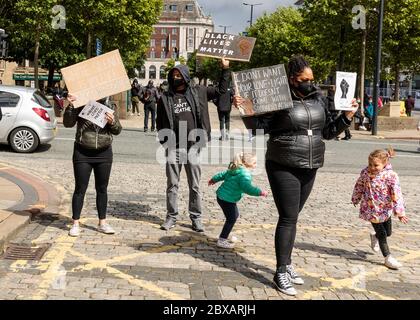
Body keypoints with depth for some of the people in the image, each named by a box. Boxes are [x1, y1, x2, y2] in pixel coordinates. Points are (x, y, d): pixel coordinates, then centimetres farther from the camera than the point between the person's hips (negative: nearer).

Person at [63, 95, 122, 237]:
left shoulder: (109, 108, 4)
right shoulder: (80, 106, -3)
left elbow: (117, 130, 3)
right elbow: (68, 123, -10)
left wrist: (112, 122, -17)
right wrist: (70, 106, -23)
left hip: (104, 154, 3)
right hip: (82, 153, -2)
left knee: (102, 188, 10)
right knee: (80, 188, 1)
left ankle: (102, 223, 21)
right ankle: (75, 224, 9)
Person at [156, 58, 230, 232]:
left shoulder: (198, 92, 6)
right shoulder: (165, 98, 5)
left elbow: (221, 90, 15)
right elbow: (160, 124, 8)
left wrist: (225, 70, 9)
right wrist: (164, 142, -1)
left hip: (193, 146, 0)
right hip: (173, 147, 0)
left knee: (195, 185, 6)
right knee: (172, 184, 6)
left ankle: (196, 217, 15)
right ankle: (171, 216, 16)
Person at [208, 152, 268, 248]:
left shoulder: (234, 170, 10)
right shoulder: (245, 174, -21)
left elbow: (223, 174, 24)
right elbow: (247, 188, -35)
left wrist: (214, 180, 39)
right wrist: (259, 192, -33)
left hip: (221, 196, 11)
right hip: (227, 199, -11)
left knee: (235, 215, 23)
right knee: (231, 219, -4)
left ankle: (224, 236, 31)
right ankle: (222, 240, 1)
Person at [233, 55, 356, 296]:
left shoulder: (319, 99, 8)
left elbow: (329, 131, 15)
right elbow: (257, 123, -8)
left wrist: (347, 117, 4)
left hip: (310, 169, 6)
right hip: (283, 168, -6)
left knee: (293, 217, 15)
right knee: (288, 218, -7)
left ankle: (287, 264, 26)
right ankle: (281, 273, 2)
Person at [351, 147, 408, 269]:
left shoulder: (391, 176, -20)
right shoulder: (365, 173, -12)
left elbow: (396, 194, -21)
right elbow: (359, 187, 6)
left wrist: (400, 212, -24)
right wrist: (356, 199, 20)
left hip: (386, 209, 1)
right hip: (371, 209, -1)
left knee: (388, 232, 17)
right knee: (382, 234, 1)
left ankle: (375, 236, 49)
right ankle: (388, 257, 11)